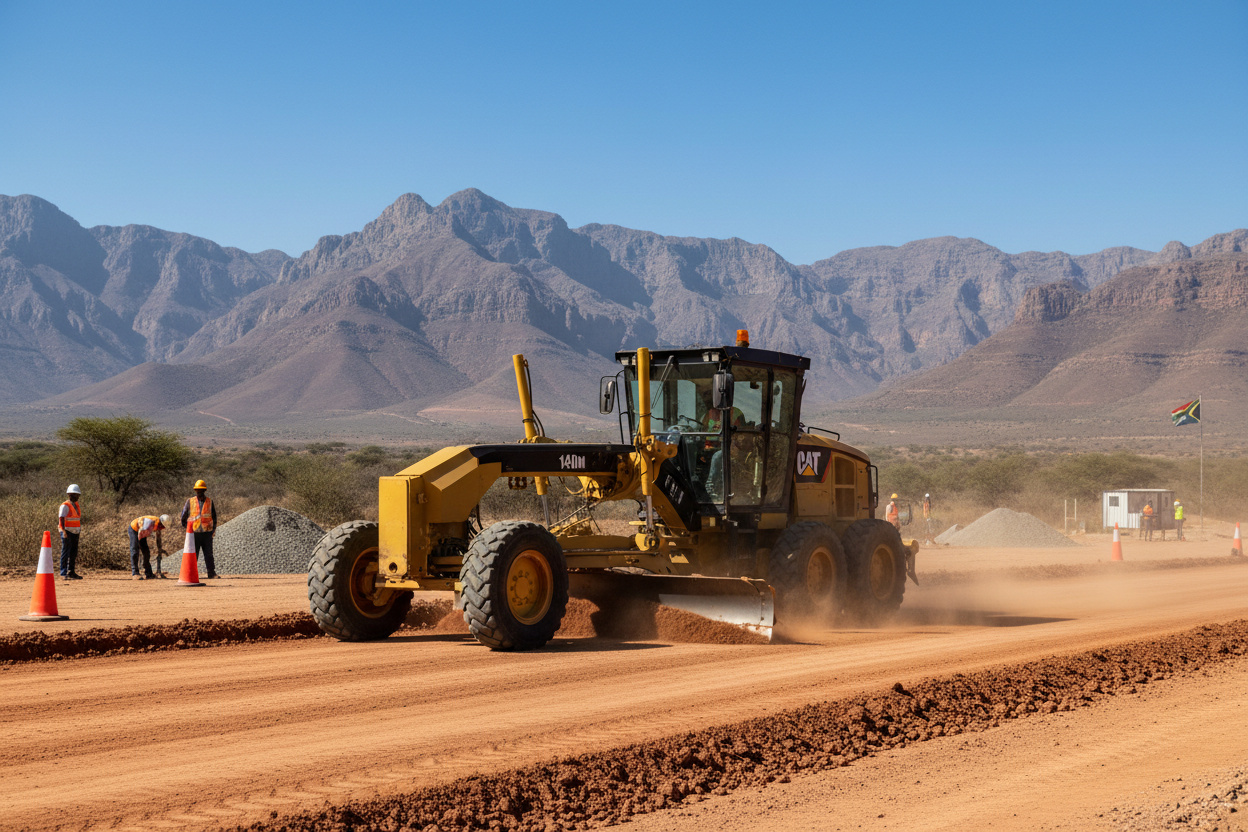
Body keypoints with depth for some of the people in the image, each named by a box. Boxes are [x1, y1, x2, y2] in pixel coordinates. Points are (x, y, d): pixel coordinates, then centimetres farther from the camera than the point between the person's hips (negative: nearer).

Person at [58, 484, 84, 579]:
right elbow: (61, 519, -17)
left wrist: (80, 532, 19)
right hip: (67, 532, -8)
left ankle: (71, 572, 14)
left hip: (75, 532, 8)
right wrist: (64, 531, -25)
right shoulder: (65, 506, -10)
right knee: (66, 552, -7)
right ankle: (64, 573, -7)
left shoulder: (77, 506, 16)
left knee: (74, 553, 8)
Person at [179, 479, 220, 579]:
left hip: (207, 533, 1)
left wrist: (213, 530, 11)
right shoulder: (190, 502, 3)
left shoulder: (209, 502, 7)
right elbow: (183, 516, 10)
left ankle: (211, 572, 8)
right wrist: (188, 528, 10)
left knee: (209, 554, 3)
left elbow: (214, 517, 16)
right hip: (194, 533, -1)